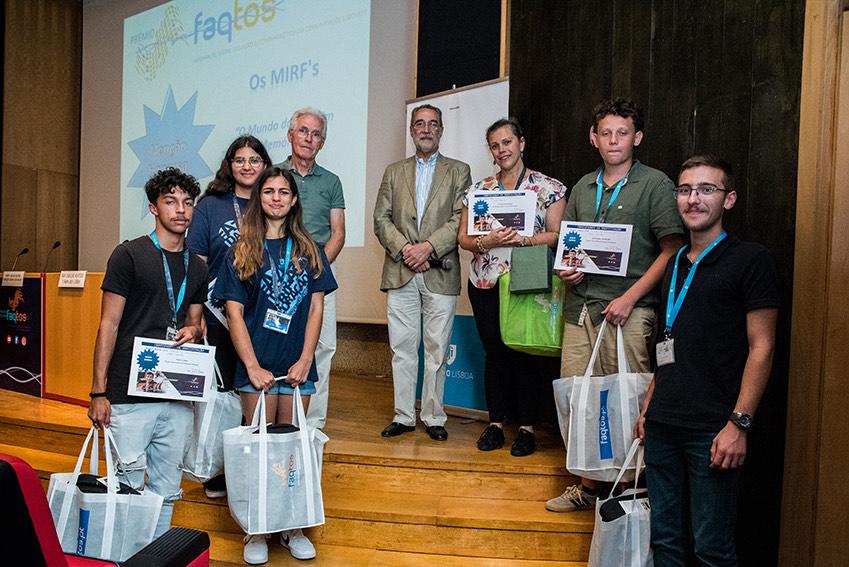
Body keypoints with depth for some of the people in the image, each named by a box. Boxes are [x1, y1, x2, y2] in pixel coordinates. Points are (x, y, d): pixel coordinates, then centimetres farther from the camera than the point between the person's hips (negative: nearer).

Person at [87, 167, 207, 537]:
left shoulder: (197, 267, 13)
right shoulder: (129, 255, -3)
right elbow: (108, 325, -4)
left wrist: (192, 330, -5)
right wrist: (98, 391, -8)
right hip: (129, 393, -5)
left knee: (166, 489, 12)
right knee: (128, 485, 1)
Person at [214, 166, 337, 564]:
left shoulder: (308, 250, 8)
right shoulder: (242, 251, 2)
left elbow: (315, 309, 4)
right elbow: (234, 313, -3)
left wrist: (305, 360, -7)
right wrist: (253, 366, -11)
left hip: (298, 366, 2)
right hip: (257, 366, -2)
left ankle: (291, 527, 24)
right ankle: (257, 532, 20)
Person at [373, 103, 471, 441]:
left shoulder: (458, 171, 10)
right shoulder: (394, 172, 17)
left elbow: (461, 219, -2)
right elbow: (381, 218, 7)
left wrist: (428, 247, -14)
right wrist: (404, 248, -9)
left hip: (440, 274, -2)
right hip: (400, 273, 2)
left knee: (436, 350, 2)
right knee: (402, 349, 6)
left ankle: (433, 417, 14)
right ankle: (404, 416, 16)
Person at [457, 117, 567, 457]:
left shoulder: (548, 187, 2)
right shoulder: (478, 190, 11)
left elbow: (556, 235, -5)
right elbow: (463, 237, 7)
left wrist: (521, 239, -20)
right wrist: (485, 242, -13)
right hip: (485, 284, 3)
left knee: (525, 353, 1)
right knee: (494, 353, 8)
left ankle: (526, 428, 14)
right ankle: (495, 424, 19)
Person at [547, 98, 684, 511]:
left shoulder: (654, 184, 0)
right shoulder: (583, 187, 17)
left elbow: (671, 249, -5)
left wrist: (630, 297, -13)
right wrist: (566, 269, 2)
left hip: (628, 311, -5)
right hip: (580, 307, 5)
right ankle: (589, 484, 21)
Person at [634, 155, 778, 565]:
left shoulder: (749, 259, -4)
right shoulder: (674, 264, 15)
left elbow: (761, 347, -9)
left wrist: (739, 423, -15)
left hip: (711, 430, -6)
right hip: (662, 424, 6)